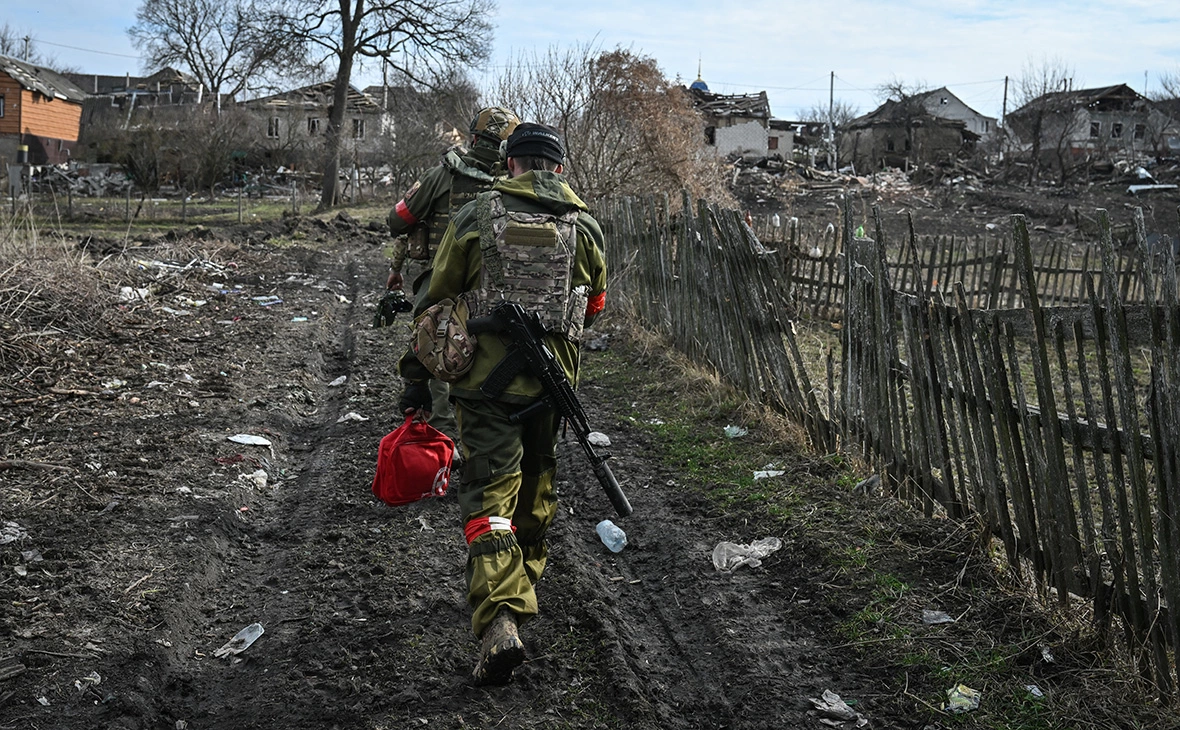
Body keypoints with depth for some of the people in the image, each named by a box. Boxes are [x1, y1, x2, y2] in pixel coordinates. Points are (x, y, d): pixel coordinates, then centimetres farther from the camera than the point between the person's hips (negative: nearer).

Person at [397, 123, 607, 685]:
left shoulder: (475, 218, -1)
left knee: (489, 493, -5)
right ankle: (525, 572, 41)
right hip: (551, 381, 3)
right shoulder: (585, 227, 5)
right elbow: (594, 307, 17)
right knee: (535, 484, 23)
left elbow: (437, 300, 1)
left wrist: (417, 376, 7)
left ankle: (500, 620, -19)